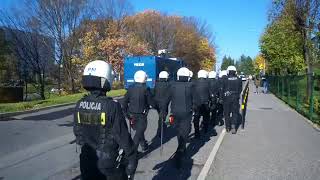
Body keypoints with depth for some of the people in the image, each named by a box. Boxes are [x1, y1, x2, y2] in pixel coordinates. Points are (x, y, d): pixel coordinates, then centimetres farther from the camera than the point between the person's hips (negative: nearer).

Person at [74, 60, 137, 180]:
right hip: (109, 162, -4)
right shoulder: (112, 106, -22)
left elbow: (77, 133, 7)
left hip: (87, 162, 5)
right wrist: (132, 159, -6)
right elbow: (123, 137, -18)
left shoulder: (79, 105, -6)